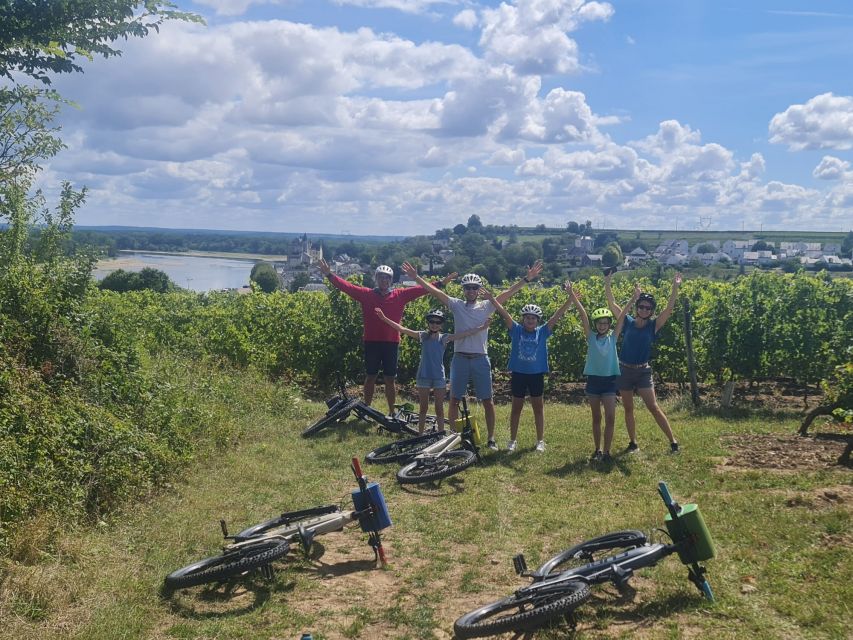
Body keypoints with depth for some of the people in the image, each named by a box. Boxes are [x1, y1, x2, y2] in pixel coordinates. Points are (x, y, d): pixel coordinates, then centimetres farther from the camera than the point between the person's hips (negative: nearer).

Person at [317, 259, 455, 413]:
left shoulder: (400, 295, 5)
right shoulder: (366, 294, 3)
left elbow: (421, 289, 2)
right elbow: (346, 286, -4)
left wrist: (442, 283, -2)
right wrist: (329, 275, -13)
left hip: (391, 343, 1)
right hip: (371, 342, -1)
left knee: (390, 379, 8)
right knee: (371, 377, 9)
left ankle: (392, 412, 16)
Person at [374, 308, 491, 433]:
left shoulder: (444, 338, -1)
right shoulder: (422, 336, -1)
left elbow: (465, 334, -7)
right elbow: (402, 329, -4)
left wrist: (481, 328, -16)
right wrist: (384, 318, -9)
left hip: (439, 377, 0)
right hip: (423, 376, 0)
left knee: (439, 409, 5)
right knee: (423, 408, 9)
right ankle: (420, 434, 17)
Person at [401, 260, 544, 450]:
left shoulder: (486, 306, 3)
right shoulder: (457, 305, 3)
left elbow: (507, 294, -7)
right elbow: (435, 292, -4)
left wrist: (527, 279, -17)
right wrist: (416, 277, -13)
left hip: (480, 359, 0)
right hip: (460, 358, 0)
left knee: (487, 400, 3)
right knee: (454, 399, 6)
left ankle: (491, 439, 12)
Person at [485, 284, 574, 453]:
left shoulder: (542, 332, -1)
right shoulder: (516, 330, -2)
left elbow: (557, 316, -7)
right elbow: (504, 314, -11)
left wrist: (570, 300, -17)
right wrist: (492, 299, -22)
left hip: (536, 374, 0)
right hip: (518, 374, 0)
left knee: (538, 407, 10)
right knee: (516, 407, 10)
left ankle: (540, 440, 19)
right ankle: (513, 440, 20)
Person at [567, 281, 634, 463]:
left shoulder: (612, 337, 3)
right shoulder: (591, 337, 0)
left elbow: (622, 316, -4)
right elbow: (583, 315, -9)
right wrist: (572, 296, -15)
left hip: (609, 380, 0)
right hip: (593, 379, 0)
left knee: (610, 417, -6)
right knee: (596, 418, 10)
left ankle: (606, 452, 3)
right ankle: (597, 450, 21)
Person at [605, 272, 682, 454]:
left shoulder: (653, 325, -3)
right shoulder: (628, 322, 1)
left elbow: (669, 308, -13)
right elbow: (612, 304, -1)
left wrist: (675, 287, -22)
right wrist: (607, 283, -9)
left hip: (643, 372, -2)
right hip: (624, 370, 2)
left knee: (654, 407, -5)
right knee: (628, 409, 10)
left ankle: (673, 441, 2)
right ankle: (633, 443, 21)